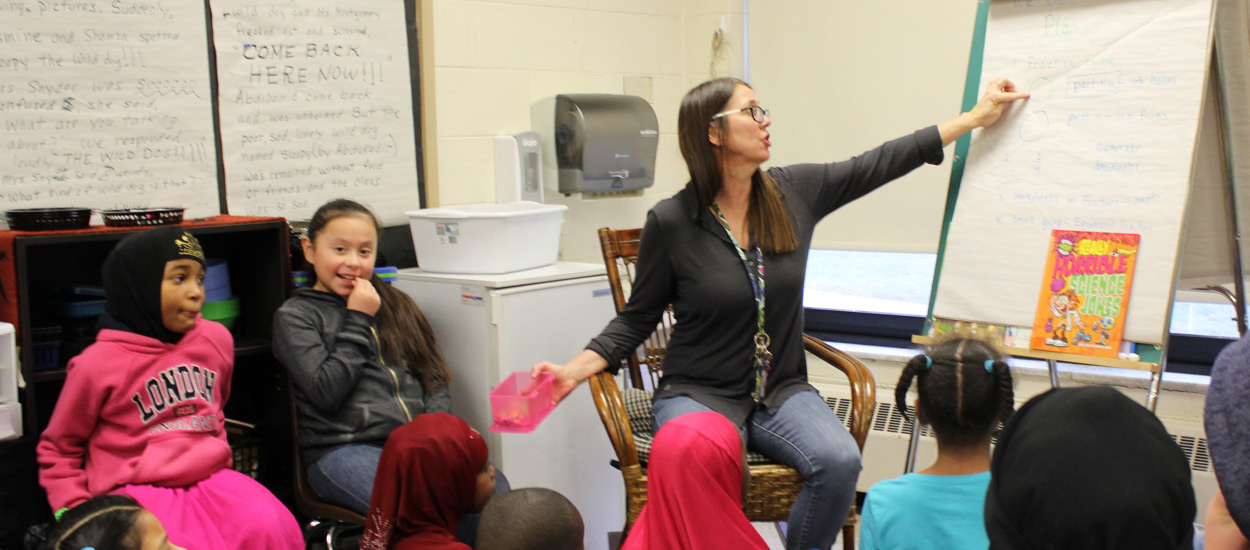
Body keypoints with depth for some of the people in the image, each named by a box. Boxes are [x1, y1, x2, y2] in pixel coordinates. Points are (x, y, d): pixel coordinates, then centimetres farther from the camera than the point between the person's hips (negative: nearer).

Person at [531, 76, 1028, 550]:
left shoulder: (794, 193, 2)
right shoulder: (671, 222, -8)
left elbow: (882, 163, 11)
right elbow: (637, 319, 1)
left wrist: (977, 116, 15)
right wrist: (576, 369, -14)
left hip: (782, 392, 4)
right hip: (698, 394, -3)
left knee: (839, 461, -26)